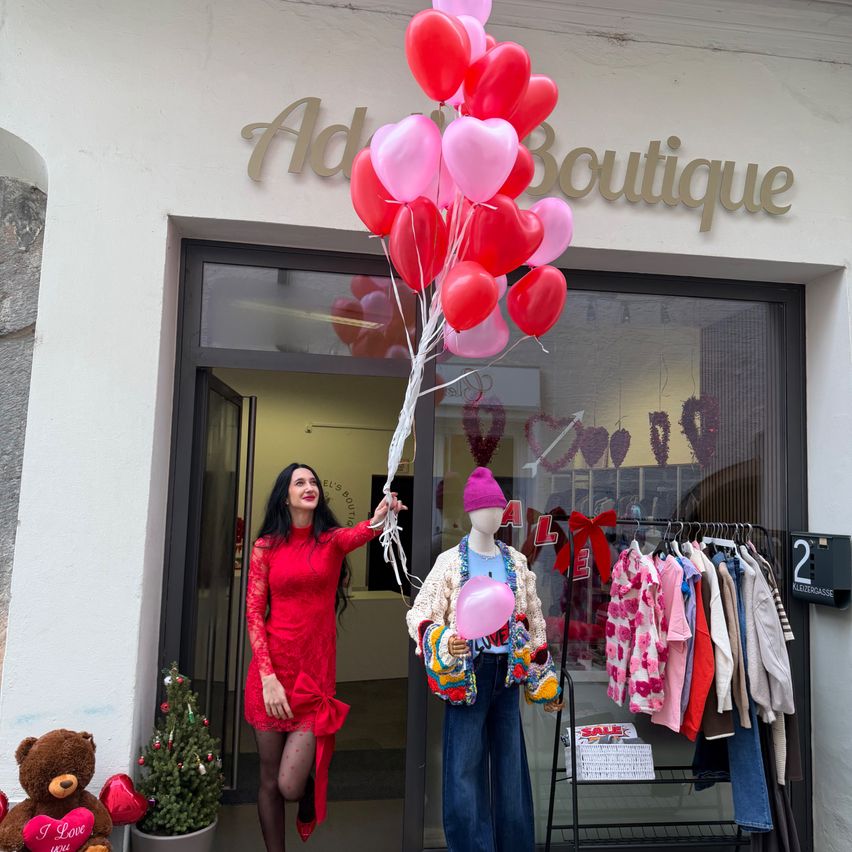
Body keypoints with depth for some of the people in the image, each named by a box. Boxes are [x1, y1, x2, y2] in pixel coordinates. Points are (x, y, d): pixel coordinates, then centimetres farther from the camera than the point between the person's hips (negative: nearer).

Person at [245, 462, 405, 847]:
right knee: (269, 779, 10)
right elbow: (253, 613, -1)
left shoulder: (333, 540, 2)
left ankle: (310, 797, 32)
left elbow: (358, 535, -22)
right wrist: (267, 676, -11)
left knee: (290, 785, -3)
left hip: (315, 672, -1)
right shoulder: (266, 546, 2)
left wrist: (378, 521, -46)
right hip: (271, 670, 1)